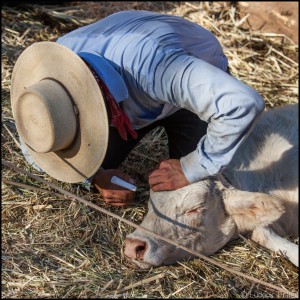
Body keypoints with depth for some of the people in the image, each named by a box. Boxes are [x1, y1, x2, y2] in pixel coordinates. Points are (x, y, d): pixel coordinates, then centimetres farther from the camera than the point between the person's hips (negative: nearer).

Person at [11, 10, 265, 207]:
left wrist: (192, 168, -42)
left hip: (194, 82, -3)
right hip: (125, 95, 4)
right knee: (86, 180, 1)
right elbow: (33, 143, -14)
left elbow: (243, 103, -53)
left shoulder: (151, 64, -49)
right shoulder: (55, 66, -30)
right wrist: (97, 177, -28)